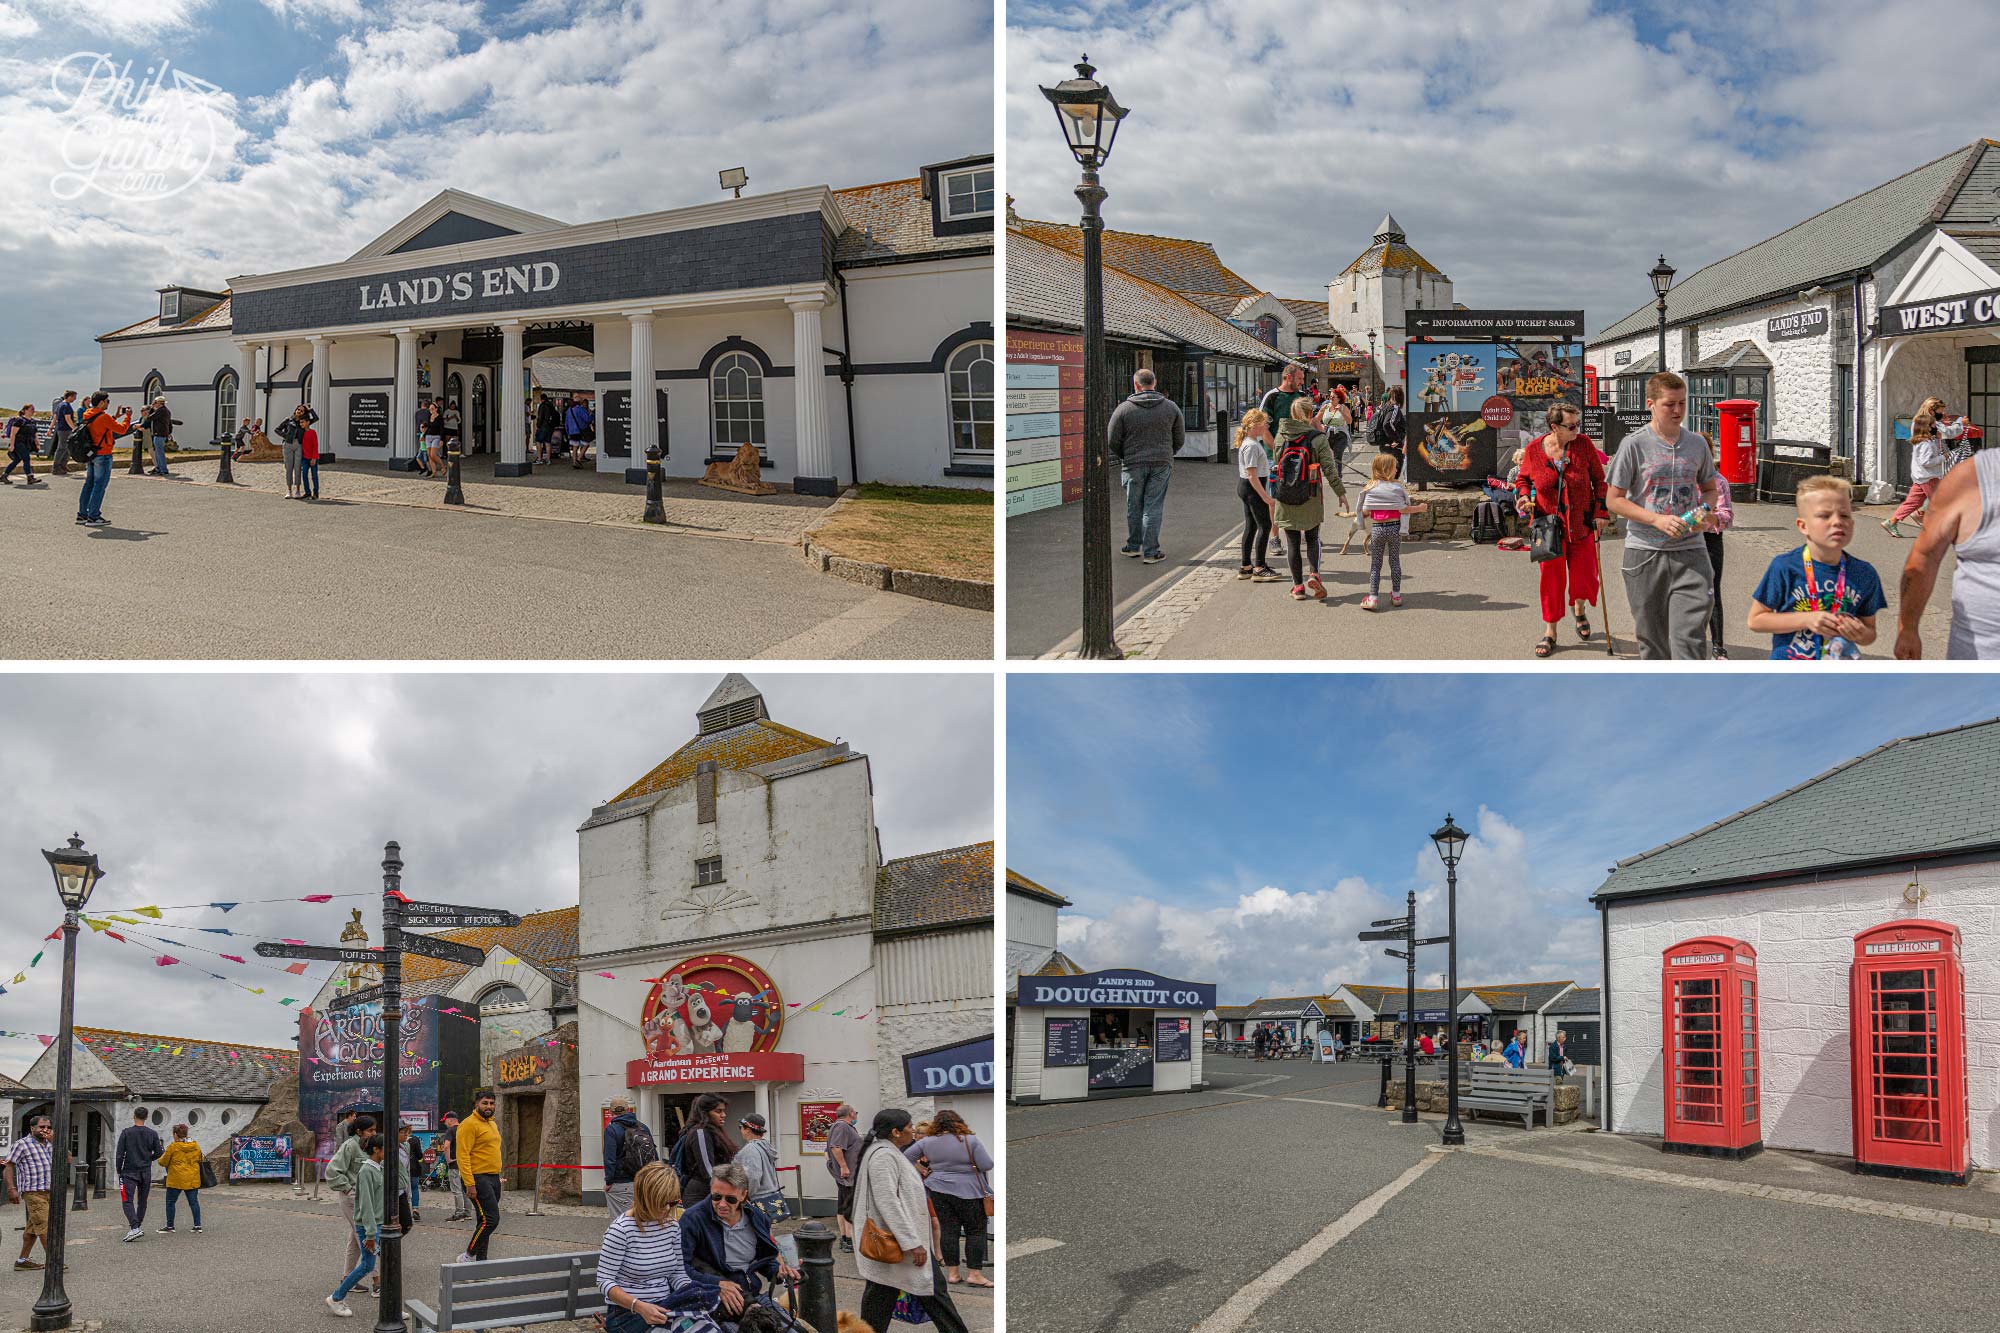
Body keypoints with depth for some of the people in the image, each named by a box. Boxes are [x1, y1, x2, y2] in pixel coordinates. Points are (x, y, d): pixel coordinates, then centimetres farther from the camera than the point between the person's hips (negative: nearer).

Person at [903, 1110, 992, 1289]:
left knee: (948, 1230, 9)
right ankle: (974, 1274, 0)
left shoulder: (927, 1142, 1)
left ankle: (952, 1273, 10)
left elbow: (906, 1156, 9)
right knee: (975, 1231, 4)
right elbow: (987, 1165, -11)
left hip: (939, 1190, 4)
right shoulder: (970, 1140, -9)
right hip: (968, 1192, -4)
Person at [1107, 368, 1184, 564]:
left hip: (1133, 464, -1)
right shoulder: (1170, 407, 3)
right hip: (1161, 465, 1)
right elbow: (1180, 438, 9)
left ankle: (1134, 546, 25)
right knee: (1154, 507, 2)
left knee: (1134, 507, 13)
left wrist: (1123, 458, 13)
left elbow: (1112, 441, -3)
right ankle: (1151, 551, 1)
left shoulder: (1124, 409, -5)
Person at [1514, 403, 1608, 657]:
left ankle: (1579, 610, 41)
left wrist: (1600, 510, -2)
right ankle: (1550, 632, 13)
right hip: (1549, 524, -1)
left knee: (1584, 576, 7)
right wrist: (1524, 497, -9)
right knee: (1552, 577, 0)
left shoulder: (1583, 443, -7)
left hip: (1582, 524, 1)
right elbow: (1523, 479, 10)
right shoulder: (1534, 449, -8)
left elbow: (1599, 479, 3)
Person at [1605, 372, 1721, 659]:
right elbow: (1613, 500, -4)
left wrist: (1706, 512, -3)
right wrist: (1657, 520, -16)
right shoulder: (1635, 445, -4)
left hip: (1690, 552, 2)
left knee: (1689, 637, -9)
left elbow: (1710, 488, 21)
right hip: (1645, 553, -2)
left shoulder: (1697, 444, 7)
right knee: (1652, 638, 9)